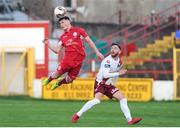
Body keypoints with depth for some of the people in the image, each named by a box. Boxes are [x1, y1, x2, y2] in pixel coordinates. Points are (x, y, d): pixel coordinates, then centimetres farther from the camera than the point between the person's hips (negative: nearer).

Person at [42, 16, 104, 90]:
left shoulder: (78, 31, 6)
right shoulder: (63, 37, 17)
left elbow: (89, 41, 7)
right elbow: (57, 50, 15)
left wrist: (97, 52, 2)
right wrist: (48, 44, 2)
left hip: (78, 60, -2)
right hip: (68, 58, 2)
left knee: (69, 80, 1)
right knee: (58, 73, -10)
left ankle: (59, 83, 32)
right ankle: (48, 80, 22)